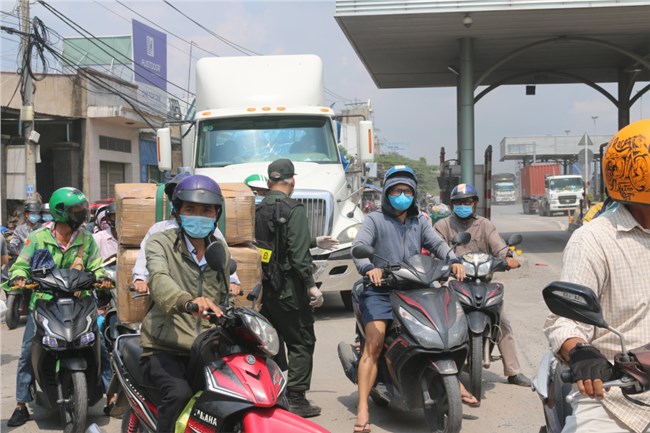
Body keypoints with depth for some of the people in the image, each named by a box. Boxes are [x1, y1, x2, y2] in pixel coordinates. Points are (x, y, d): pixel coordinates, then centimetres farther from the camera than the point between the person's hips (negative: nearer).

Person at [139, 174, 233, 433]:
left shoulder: (220, 251, 16)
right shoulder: (161, 243, -1)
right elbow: (160, 280, -23)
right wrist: (188, 301, -45)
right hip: (165, 350, -5)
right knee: (179, 393, -32)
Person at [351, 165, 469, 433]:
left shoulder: (420, 222, 18)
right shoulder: (375, 219, 4)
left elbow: (437, 243, 3)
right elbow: (359, 246, -11)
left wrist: (453, 261, -18)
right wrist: (369, 268, -33)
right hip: (381, 291, -5)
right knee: (374, 344, -20)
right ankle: (363, 410, -22)